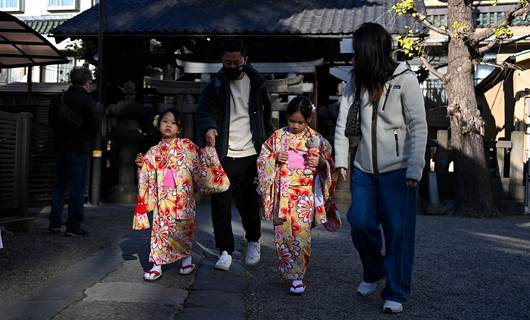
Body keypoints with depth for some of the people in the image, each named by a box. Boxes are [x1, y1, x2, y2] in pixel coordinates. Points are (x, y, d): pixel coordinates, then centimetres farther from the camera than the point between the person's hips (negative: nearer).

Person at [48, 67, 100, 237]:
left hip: (60, 148, 6)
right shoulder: (86, 100, -12)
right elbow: (95, 125, -17)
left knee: (59, 186, 15)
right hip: (79, 150, -6)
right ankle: (73, 226, 2)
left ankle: (55, 223, 19)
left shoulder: (60, 98, 7)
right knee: (77, 189, 0)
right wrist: (88, 141, -1)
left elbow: (52, 121, 13)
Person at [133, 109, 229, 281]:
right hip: (163, 199, 2)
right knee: (160, 226, -1)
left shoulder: (187, 146, 3)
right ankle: (157, 265, 6)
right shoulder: (153, 152, 11)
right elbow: (148, 178, 15)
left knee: (184, 226, 2)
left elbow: (200, 164, 0)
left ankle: (187, 258, 22)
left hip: (183, 197, -2)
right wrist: (142, 166, -1)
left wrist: (209, 147, -6)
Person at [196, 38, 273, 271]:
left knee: (250, 203, 10)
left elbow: (266, 115, 15)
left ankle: (253, 242, 32)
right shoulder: (216, 86, 3)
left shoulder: (257, 83, 7)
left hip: (251, 154, 1)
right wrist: (208, 128, -30)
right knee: (221, 203, -6)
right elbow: (204, 111, -8)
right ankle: (225, 251, 6)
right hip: (224, 155, -1)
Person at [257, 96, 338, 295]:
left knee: (301, 233, -5)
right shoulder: (278, 136, 5)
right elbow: (262, 158, 9)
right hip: (283, 193, 1)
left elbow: (329, 164, 11)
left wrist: (319, 163, -10)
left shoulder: (316, 139, 4)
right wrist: (276, 157, -9)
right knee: (283, 232, 0)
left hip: (305, 194, -1)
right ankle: (287, 271, 19)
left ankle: (297, 276, 4)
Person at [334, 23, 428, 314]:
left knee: (398, 231, 0)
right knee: (360, 223, 3)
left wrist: (414, 171, -15)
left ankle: (395, 293, 14)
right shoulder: (357, 80, 6)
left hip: (397, 170, -4)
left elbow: (419, 128, -9)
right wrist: (341, 159, -2)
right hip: (364, 169, 4)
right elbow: (343, 120, 5)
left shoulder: (405, 79, -6)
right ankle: (373, 273, 30)